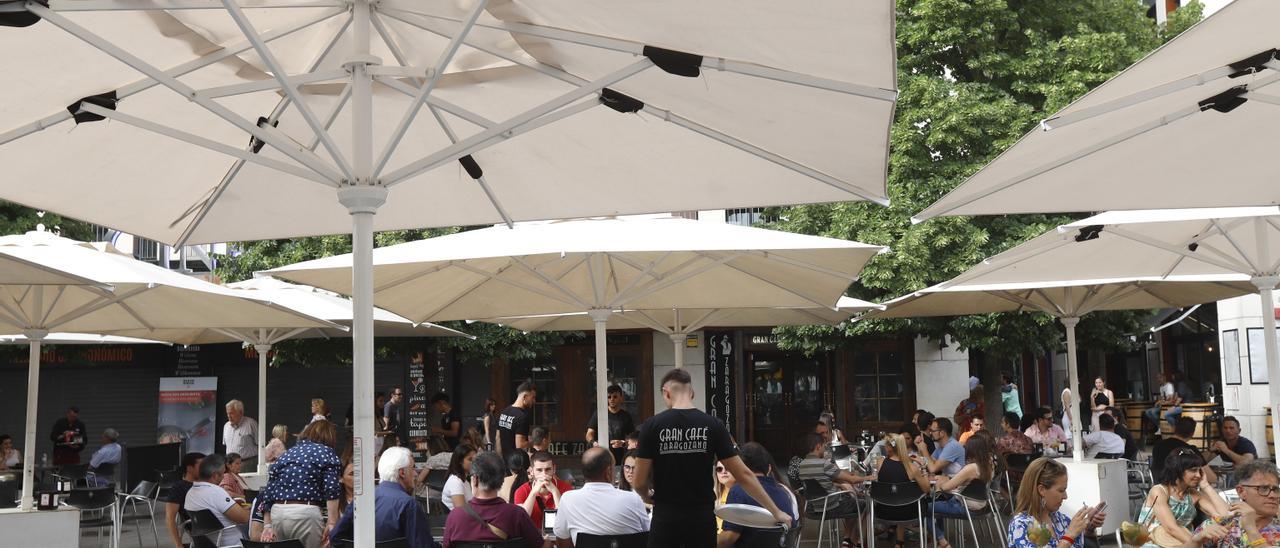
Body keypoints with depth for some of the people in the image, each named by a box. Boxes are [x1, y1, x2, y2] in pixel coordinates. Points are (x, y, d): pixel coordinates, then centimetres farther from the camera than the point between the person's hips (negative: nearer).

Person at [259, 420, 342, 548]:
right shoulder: (326, 452, 7)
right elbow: (332, 489, -8)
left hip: (277, 513, 6)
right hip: (304, 513, -5)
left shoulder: (286, 454, 23)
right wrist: (332, 523, -12)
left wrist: (267, 525, 17)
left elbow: (268, 492, 17)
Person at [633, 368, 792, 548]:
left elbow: (640, 482, -5)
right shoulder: (713, 426, -3)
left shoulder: (652, 426, -7)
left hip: (666, 519, -1)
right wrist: (776, 511, 5)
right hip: (702, 519, 1)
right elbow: (743, 475, -3)